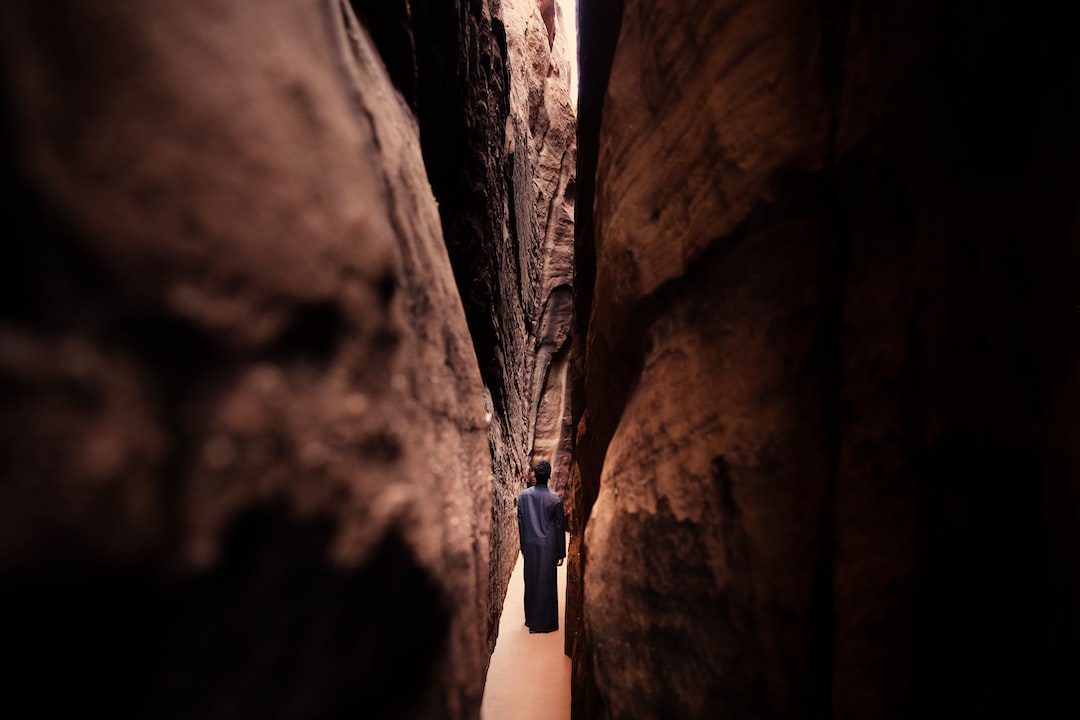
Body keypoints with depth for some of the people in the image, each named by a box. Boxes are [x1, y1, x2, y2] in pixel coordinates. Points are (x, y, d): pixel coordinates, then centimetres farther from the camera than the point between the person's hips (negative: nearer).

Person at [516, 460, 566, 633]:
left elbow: (520, 523, 1)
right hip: (548, 547, -2)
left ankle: (531, 620, 25)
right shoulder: (555, 498, -11)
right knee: (547, 584, 6)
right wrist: (561, 553, 3)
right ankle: (546, 623, 14)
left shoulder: (523, 495, -5)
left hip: (530, 545, 2)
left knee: (531, 582, 14)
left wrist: (523, 546, 13)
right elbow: (559, 527, -6)